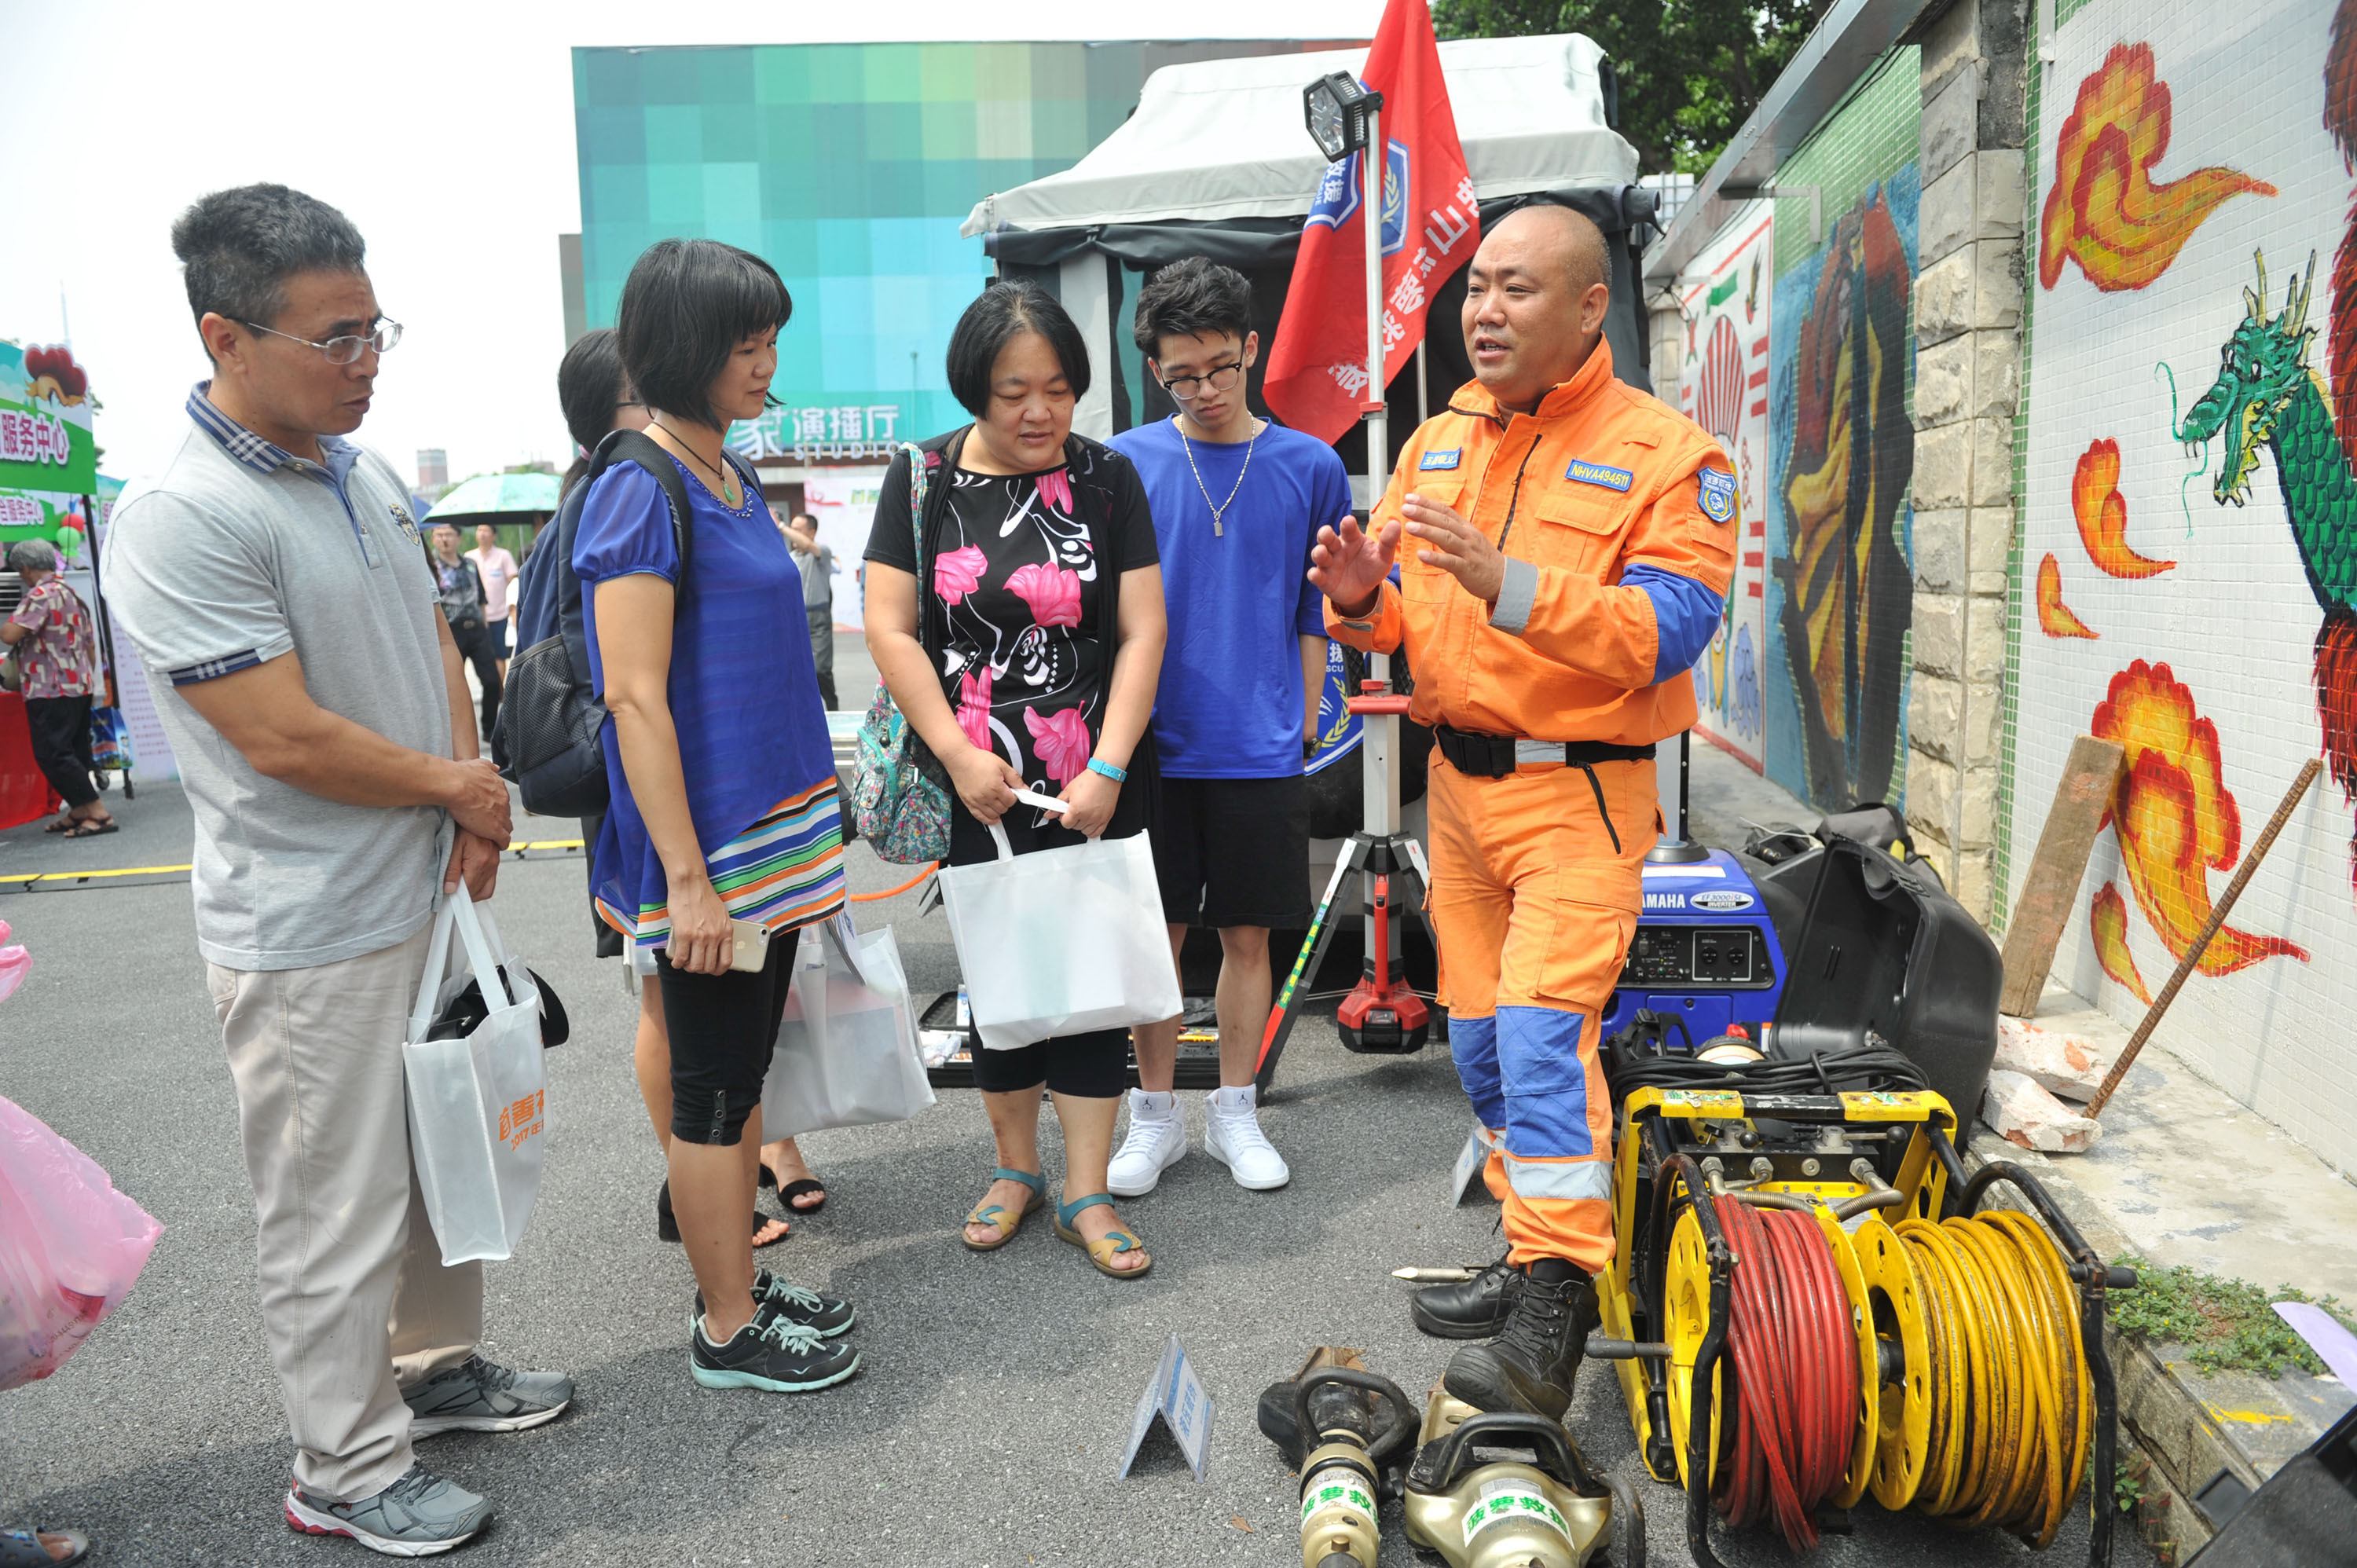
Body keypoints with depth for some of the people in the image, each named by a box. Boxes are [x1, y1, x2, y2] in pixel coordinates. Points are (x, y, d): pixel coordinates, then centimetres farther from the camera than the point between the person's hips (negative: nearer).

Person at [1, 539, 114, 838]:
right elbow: (91, 646, 20)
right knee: (75, 750, 15)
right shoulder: (73, 595, 16)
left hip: (51, 690, -9)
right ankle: (78, 811, 21)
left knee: (52, 754, -8)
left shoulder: (40, 595, -12)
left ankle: (98, 813, -13)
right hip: (80, 686, 9)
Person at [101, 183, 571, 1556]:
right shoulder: (180, 519, -21)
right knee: (339, 1212, 6)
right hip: (312, 934, -8)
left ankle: (440, 1367, 42)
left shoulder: (367, 474, 5)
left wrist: (472, 800, -2)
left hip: (430, 891, 8)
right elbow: (285, 737, -23)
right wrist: (459, 787, -9)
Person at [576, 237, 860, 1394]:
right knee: (710, 1086, 4)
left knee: (742, 1069, 17)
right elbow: (636, 700, -20)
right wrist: (686, 877, -21)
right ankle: (727, 1330, 19)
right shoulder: (640, 492, -15)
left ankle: (740, 1279, 31)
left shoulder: (730, 479, 12)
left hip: (773, 826, 9)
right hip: (703, 839, -9)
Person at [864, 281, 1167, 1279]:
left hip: (1095, 790, 0)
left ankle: (1086, 1194, 14)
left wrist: (1107, 770, -11)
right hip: (980, 790, 1)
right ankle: (1015, 1167, 29)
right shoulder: (923, 478, 1)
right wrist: (961, 757, -10)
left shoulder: (1105, 478, 1)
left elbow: (1142, 632, -3)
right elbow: (889, 627, -4)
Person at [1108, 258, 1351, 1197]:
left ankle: (1234, 1114, 25)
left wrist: (1303, 723, 5)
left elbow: (1316, 611, 7)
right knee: (1154, 936, 8)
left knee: (1247, 935, 9)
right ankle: (1154, 1117, 23)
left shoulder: (1310, 467, 2)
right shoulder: (1124, 464, 0)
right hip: (1155, 747, 0)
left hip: (1262, 753, 0)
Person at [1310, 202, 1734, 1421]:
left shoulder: (1665, 452, -8)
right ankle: (1533, 1252, 29)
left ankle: (1552, 1327, -9)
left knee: (1543, 1029, -16)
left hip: (1579, 791, -6)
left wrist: (1509, 584, -30)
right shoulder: (1437, 442, 11)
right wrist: (1365, 597, -10)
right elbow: (1398, 619, 14)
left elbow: (1668, 630, -19)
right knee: (1480, 1034, 12)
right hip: (1458, 779, 7)